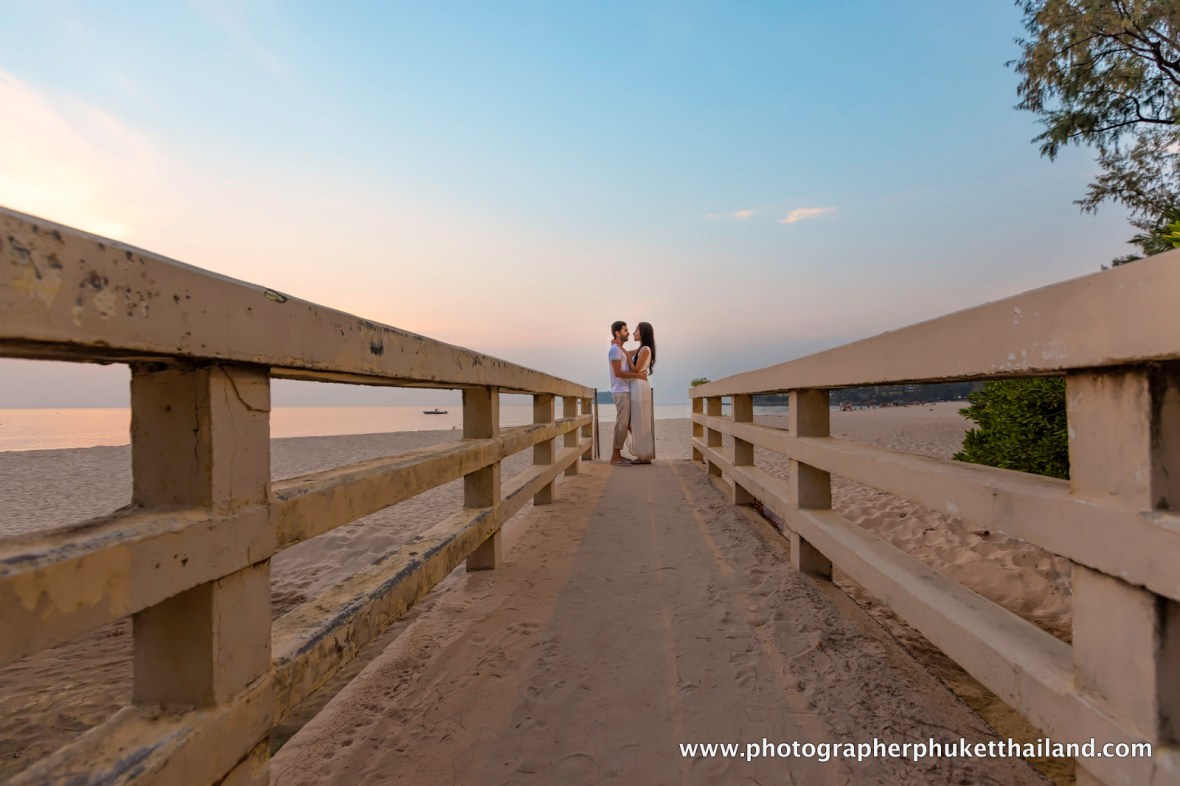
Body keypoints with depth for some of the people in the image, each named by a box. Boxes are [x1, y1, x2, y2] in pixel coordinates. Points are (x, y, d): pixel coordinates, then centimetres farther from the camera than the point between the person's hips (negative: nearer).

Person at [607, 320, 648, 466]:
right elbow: (618, 373, -20)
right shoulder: (615, 350, -11)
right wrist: (638, 375, -17)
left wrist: (639, 373, 4)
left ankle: (618, 454, 13)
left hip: (625, 391, 10)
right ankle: (615, 456, -6)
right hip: (621, 392, -10)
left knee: (626, 423, 9)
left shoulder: (619, 350, 21)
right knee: (622, 424, -9)